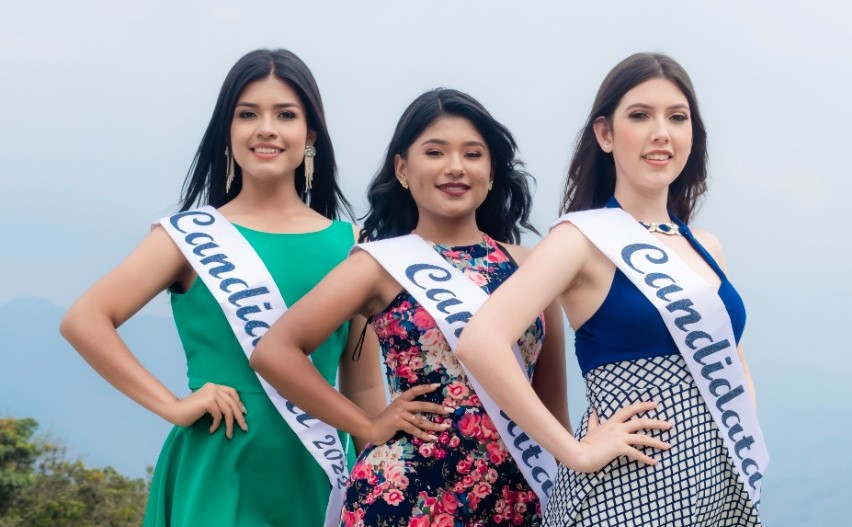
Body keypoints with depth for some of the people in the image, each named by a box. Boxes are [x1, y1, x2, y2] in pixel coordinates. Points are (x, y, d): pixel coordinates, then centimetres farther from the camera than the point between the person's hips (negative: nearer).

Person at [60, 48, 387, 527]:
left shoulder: (347, 243, 5)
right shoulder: (195, 236, -2)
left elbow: (363, 386, 10)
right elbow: (84, 321, -10)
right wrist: (173, 407, -14)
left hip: (319, 480, 3)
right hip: (218, 482, -3)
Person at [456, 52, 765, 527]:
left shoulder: (706, 248, 11)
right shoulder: (586, 238, -8)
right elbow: (481, 343, -21)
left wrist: (745, 443, 4)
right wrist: (575, 451, -20)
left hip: (719, 482, 6)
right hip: (628, 486, -6)